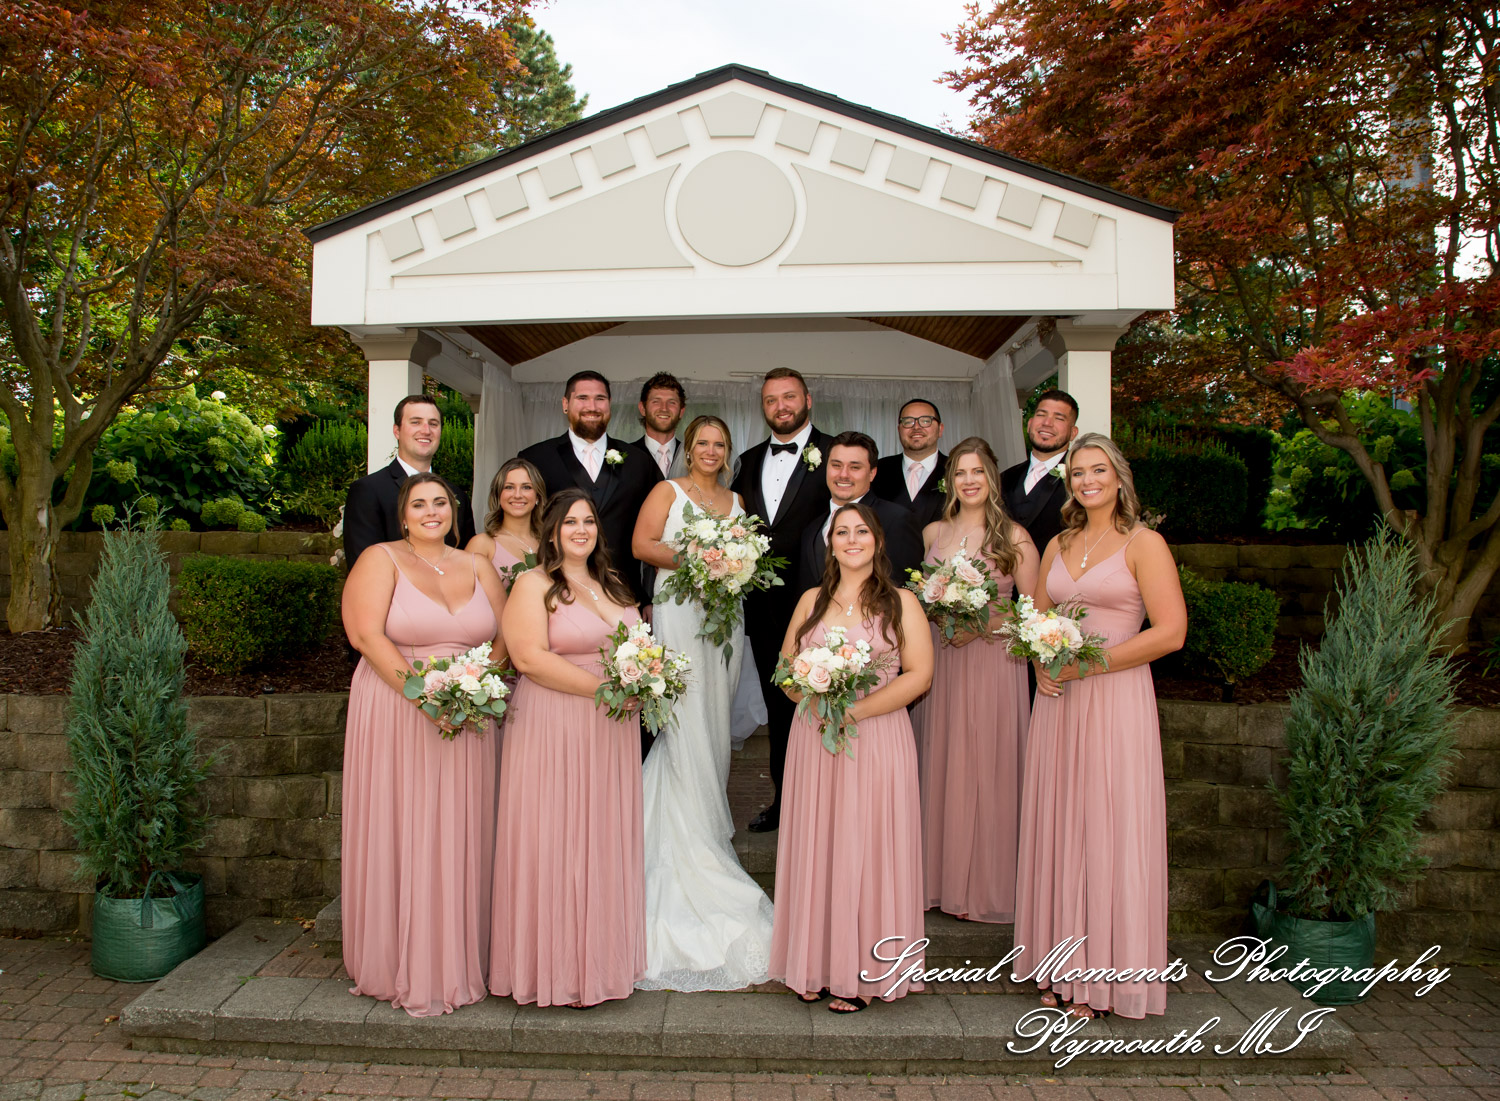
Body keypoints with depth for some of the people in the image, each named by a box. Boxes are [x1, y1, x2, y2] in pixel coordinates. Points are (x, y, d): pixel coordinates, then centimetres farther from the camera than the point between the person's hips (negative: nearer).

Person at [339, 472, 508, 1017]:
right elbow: (366, 634, -11)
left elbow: (507, 635, 8)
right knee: (397, 834, 2)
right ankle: (400, 965, 15)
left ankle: (456, 962, 19)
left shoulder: (477, 567, 12)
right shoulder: (381, 560, 0)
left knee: (459, 836, 7)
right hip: (395, 714, -3)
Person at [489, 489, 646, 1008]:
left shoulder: (612, 584, 15)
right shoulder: (533, 584, -6)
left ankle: (600, 961, 21)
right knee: (554, 843, -1)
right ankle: (556, 966, 12)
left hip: (610, 730, 6)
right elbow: (529, 656, -17)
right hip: (554, 726, -6)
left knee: (605, 843, 10)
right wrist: (601, 686, -18)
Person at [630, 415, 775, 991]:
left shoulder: (736, 500, 18)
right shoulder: (668, 491, 3)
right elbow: (642, 544, -6)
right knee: (686, 718, -8)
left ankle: (708, 815, 18)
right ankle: (695, 833, -2)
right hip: (679, 611, -5)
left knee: (715, 718, 7)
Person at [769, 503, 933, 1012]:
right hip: (814, 738, 3)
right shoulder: (811, 600, 11)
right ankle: (816, 965, 19)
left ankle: (862, 974, 12)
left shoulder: (900, 602, 1)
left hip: (877, 738, -3)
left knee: (866, 848, 0)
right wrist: (814, 700, -9)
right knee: (815, 847, 6)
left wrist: (855, 710, -15)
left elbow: (919, 674, -7)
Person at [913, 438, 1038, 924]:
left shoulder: (1014, 537, -3)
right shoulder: (932, 533, 9)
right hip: (939, 660, 4)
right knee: (939, 768, 7)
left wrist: (982, 624, -15)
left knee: (986, 770, 0)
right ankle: (940, 878, 20)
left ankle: (985, 885, 14)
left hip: (992, 663, -4)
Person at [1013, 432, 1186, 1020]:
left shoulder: (1143, 543, -4)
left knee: (1108, 829, 0)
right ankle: (1063, 968, 18)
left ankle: (1103, 977, 12)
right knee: (1058, 827, 7)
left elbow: (1170, 631, -11)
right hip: (1058, 701, 5)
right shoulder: (1058, 546, 14)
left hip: (1115, 699, -5)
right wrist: (1042, 665, -1)